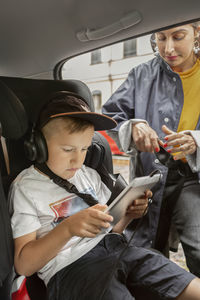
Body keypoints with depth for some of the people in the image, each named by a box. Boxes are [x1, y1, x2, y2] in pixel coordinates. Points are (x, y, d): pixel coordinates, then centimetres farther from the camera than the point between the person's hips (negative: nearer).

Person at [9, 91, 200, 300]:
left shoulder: (89, 175, 14)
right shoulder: (25, 187, -2)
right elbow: (23, 265, -7)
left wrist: (128, 214, -1)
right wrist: (68, 228, -22)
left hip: (116, 249, 5)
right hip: (69, 267, -4)